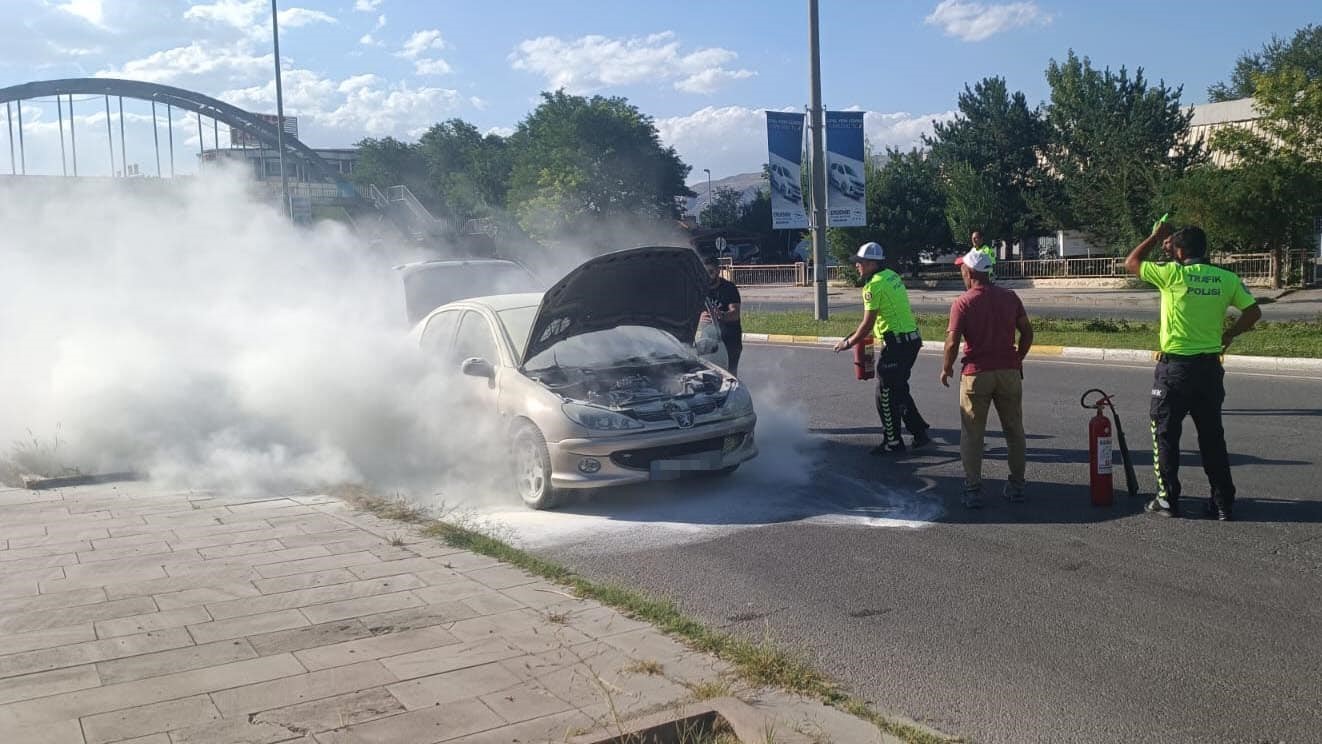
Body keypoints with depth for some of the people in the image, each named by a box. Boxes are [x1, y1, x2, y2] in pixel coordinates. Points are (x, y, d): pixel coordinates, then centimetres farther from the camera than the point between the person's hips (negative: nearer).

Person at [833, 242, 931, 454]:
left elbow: (867, 325, -14)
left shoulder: (874, 285, -16)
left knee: (886, 395, 2)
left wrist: (848, 343, -1)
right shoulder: (891, 276, 13)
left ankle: (892, 442, 9)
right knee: (900, 391, 20)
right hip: (911, 339, 9)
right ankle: (919, 432, 24)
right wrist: (855, 334, 22)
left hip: (895, 344, -9)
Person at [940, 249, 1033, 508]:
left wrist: (946, 369, 2)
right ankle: (1017, 486, 19)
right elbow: (1027, 332, 6)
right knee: (1014, 430, 14)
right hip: (1009, 371, 4)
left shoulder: (962, 302, -10)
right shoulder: (1010, 297, 3)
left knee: (972, 434, 6)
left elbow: (953, 342, -13)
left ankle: (973, 490, 5)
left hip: (976, 374, -3)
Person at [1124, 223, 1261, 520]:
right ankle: (1224, 503, 14)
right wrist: (1228, 334, 15)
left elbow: (1131, 263, 1)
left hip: (1175, 367, -4)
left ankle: (1168, 500, 10)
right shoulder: (1226, 278, 1)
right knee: (1212, 436, 12)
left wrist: (1155, 236, 11)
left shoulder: (1173, 274, -11)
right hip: (1210, 367, 4)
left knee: (1166, 435, 8)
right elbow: (1253, 311, 4)